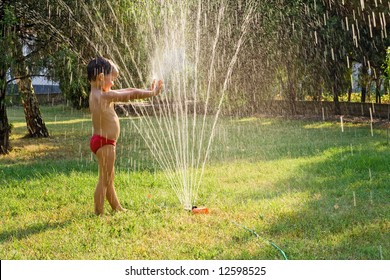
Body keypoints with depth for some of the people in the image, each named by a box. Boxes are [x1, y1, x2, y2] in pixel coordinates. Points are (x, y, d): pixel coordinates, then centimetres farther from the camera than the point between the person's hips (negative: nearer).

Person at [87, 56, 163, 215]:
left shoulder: (96, 94, 10)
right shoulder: (105, 96, -19)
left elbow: (125, 92, 15)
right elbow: (131, 95, -15)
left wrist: (148, 91, 16)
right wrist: (152, 93, -3)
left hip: (100, 141, 10)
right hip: (105, 143, -10)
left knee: (109, 178, 21)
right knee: (104, 180, -2)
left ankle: (117, 208, 35)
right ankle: (99, 213, 4)